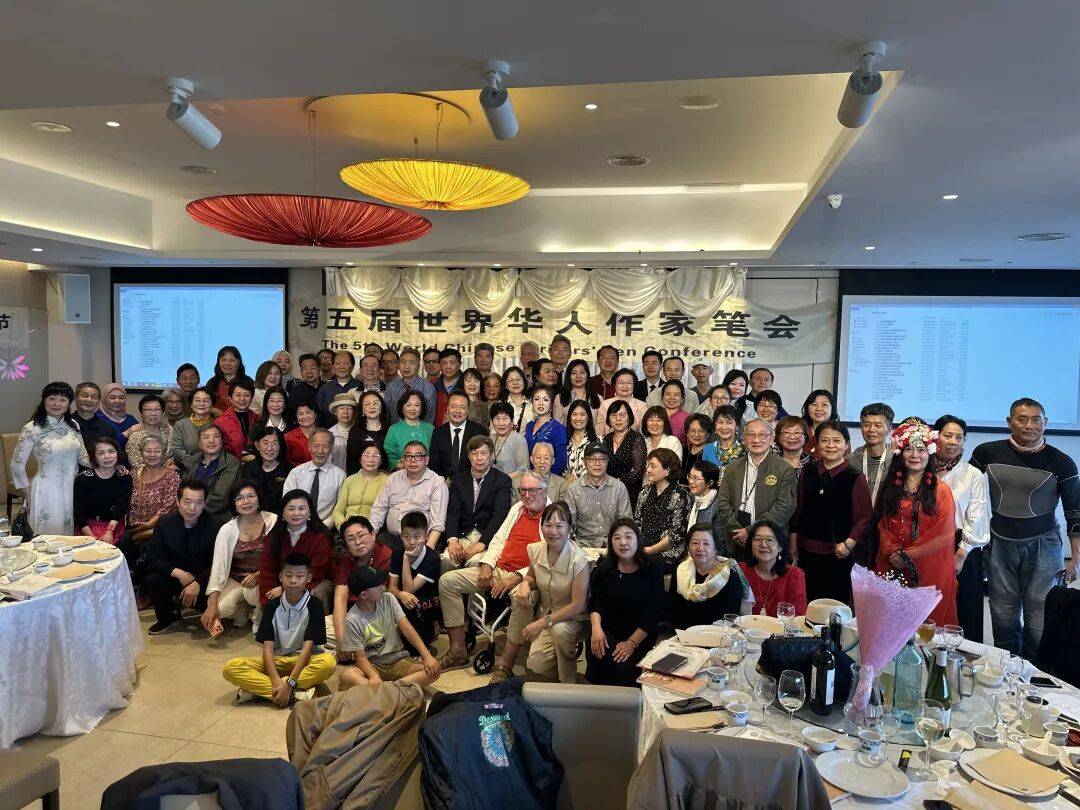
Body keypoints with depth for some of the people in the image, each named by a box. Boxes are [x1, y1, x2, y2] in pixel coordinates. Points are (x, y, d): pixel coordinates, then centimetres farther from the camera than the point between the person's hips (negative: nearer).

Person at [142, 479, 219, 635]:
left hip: (202, 579, -2)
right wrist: (179, 573, -23)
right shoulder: (165, 522, -7)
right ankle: (167, 617, 2)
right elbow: (153, 558, -9)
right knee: (151, 580, -26)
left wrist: (198, 583, -30)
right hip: (173, 576, 2)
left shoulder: (213, 525, -14)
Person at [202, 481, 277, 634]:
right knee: (222, 608, -24)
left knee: (252, 592, -33)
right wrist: (212, 605, -19)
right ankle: (242, 611, 11)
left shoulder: (273, 521, -9)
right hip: (236, 581, 2)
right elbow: (219, 566, -11)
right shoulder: (227, 530, -5)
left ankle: (259, 614, 2)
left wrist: (258, 575, -20)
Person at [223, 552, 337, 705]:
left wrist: (290, 682, -26)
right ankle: (296, 694, -31)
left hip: (303, 661, -3)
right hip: (277, 661, 3)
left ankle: (259, 689, -29)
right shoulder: (272, 606, 0)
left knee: (329, 662, -36)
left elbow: (308, 646, -15)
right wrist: (276, 681, -25)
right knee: (231, 668, -22)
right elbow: (267, 646, -8)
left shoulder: (314, 606, -7)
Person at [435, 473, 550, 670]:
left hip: (525, 576, -7)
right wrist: (487, 564, 2)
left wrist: (517, 577, -22)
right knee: (447, 580, -6)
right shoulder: (517, 508, 18)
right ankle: (458, 650, -4)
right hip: (497, 570, 7)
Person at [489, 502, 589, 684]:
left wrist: (543, 622, -25)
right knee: (537, 665, -24)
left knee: (559, 630, -37)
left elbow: (577, 605, -20)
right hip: (545, 613, 3)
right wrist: (526, 583, -12)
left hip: (573, 619, -3)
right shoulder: (536, 550, -7)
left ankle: (568, 683, -13)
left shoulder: (578, 560, -23)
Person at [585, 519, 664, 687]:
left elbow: (652, 612, -7)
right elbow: (595, 604, 0)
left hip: (640, 634, -2)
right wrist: (596, 627, -22)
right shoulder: (603, 569, 6)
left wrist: (632, 642, -16)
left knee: (624, 669, -26)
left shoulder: (652, 570, -2)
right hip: (608, 630, 2)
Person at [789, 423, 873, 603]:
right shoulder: (808, 472, 5)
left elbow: (865, 517, -6)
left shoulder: (855, 478, -6)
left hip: (839, 555, -3)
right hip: (807, 552, 3)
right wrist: (793, 545, 10)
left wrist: (849, 544, -17)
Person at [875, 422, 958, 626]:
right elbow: (883, 527, 8)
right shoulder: (891, 488, 10)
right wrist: (894, 552, -9)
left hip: (930, 570, -3)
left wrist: (908, 555, -11)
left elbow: (943, 535, -9)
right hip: (893, 569, 3)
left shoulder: (940, 491, -2)